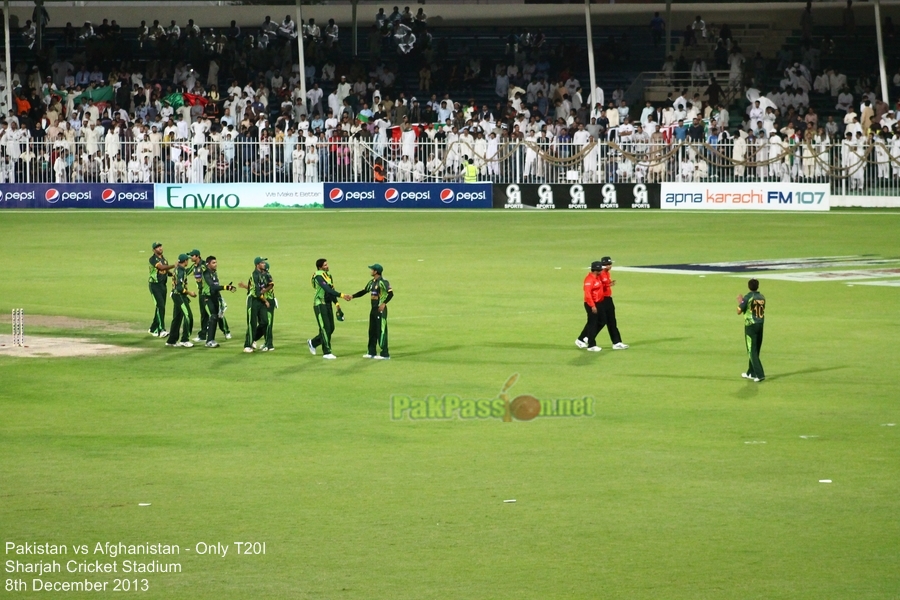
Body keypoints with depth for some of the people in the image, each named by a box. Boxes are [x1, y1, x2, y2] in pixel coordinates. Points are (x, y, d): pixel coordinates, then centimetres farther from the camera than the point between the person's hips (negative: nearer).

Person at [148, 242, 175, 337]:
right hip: (155, 285, -8)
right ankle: (161, 330, -21)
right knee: (160, 306, -17)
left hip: (163, 285, 8)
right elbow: (161, 267, -25)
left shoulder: (164, 259, 15)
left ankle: (153, 329, 22)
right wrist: (173, 266, -29)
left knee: (161, 307, 10)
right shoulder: (153, 259, -10)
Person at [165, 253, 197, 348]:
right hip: (179, 296, -10)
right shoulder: (181, 271, -18)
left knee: (177, 318, 13)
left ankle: (172, 341, 17)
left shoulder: (178, 269, 10)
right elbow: (179, 287, -23)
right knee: (188, 316, -10)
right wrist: (189, 293, -13)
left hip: (176, 295, 10)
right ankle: (184, 340, -10)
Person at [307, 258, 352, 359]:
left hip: (328, 304, 8)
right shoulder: (319, 276, -16)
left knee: (331, 328, 10)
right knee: (325, 328, -7)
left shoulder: (329, 275, 10)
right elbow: (327, 289, -28)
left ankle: (313, 343, 28)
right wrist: (341, 295, -34)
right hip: (320, 304, -8)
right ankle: (327, 353, -1)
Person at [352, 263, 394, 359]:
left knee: (381, 331, -8)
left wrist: (384, 303, -30)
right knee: (372, 331, 14)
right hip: (373, 309, 9)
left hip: (380, 309, -9)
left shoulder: (383, 282, -14)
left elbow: (390, 293, -21)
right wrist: (352, 296, 15)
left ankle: (385, 354, -6)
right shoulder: (372, 282, 14)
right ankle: (372, 353, 22)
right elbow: (363, 291, 23)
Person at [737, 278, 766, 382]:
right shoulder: (762, 297, 6)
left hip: (750, 325, -6)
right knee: (756, 350, 16)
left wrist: (740, 301, 10)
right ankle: (751, 373, 27)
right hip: (760, 325, 6)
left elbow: (739, 311, -10)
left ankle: (759, 374, -15)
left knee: (752, 351, -4)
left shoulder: (747, 298, -12)